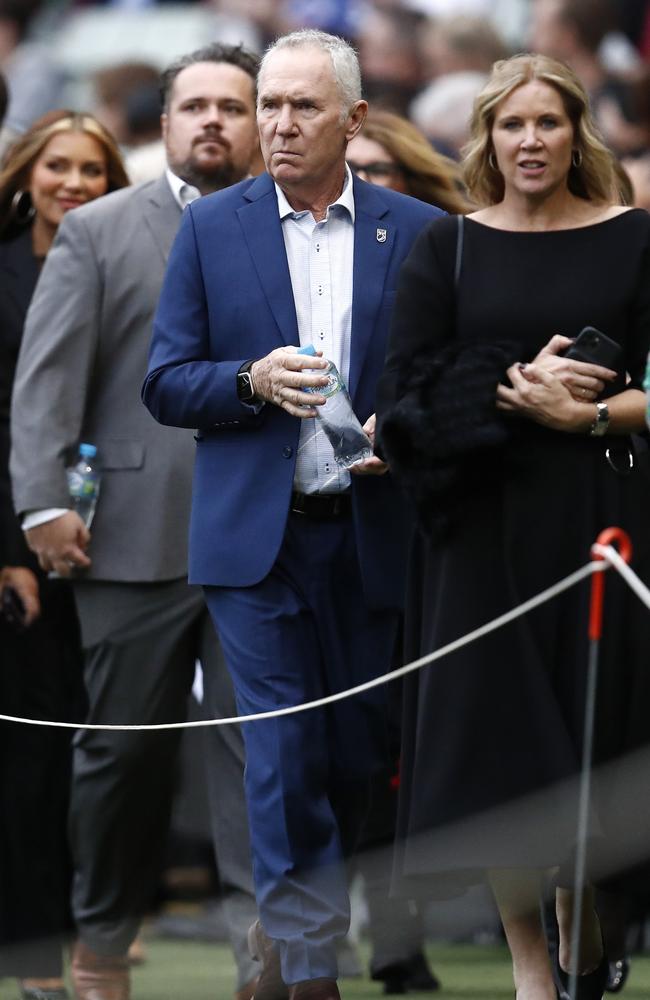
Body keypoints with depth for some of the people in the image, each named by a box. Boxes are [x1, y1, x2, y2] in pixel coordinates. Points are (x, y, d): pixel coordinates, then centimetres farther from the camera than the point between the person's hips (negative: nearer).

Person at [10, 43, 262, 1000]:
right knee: (125, 749, 7)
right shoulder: (97, 232, 5)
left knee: (259, 743, -6)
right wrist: (44, 500, -11)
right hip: (135, 542, -1)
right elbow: (47, 378, -2)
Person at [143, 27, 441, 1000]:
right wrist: (252, 381, -15)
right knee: (286, 759, -8)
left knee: (360, 756, 8)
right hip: (257, 539, -1)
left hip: (373, 536, 2)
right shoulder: (212, 230, 3)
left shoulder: (416, 231, 4)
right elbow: (165, 383, 3)